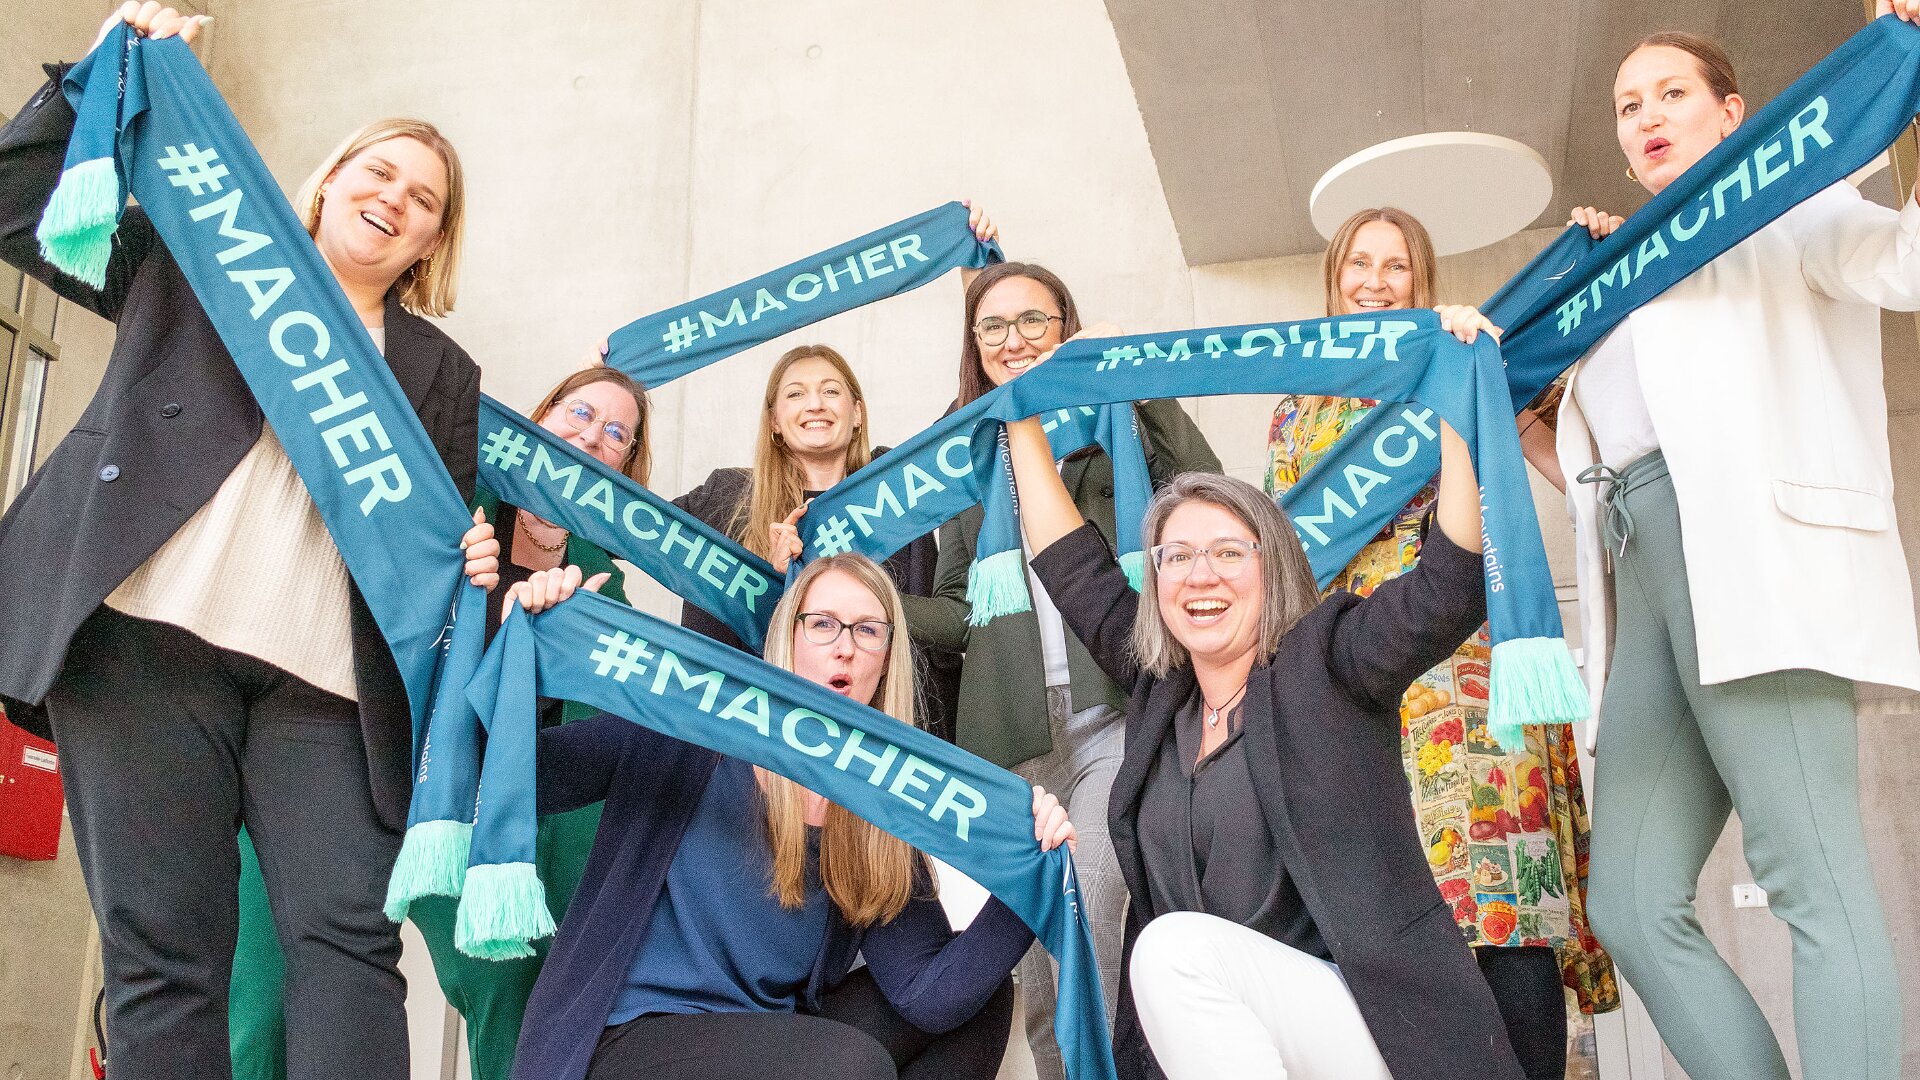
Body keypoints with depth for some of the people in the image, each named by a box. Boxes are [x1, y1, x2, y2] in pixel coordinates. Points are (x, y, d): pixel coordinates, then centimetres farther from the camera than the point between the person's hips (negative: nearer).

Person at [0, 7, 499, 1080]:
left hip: (323, 673, 2)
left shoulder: (443, 370, 23)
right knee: (163, 948, -6)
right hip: (146, 629, -1)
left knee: (351, 937, -13)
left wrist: (465, 564, -4)